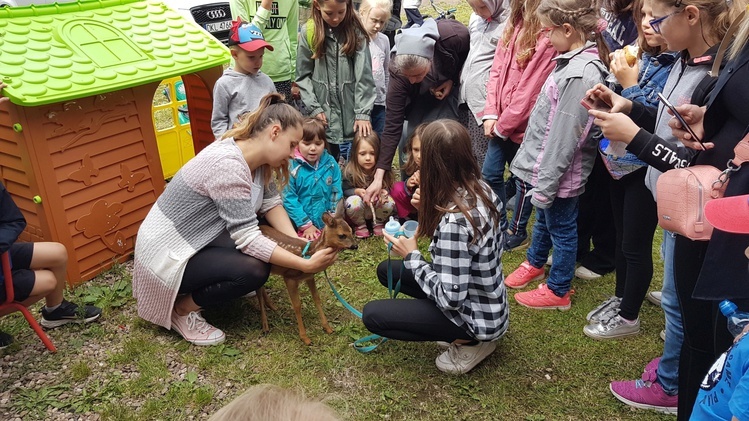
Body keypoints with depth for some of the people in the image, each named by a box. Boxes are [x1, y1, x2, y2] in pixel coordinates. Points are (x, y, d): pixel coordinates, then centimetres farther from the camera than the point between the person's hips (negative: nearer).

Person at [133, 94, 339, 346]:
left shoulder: (255, 155, -5)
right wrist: (305, 265, -29)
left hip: (201, 237, 9)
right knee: (255, 270, -25)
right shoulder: (227, 165, -31)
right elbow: (248, 239, -32)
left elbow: (270, 203, 0)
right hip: (168, 252, -9)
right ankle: (181, 309, -1)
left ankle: (204, 285, 15)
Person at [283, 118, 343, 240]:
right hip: (299, 226, -4)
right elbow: (289, 199, -8)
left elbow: (336, 194, 7)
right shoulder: (292, 167, -8)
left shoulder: (331, 163, 3)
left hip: (326, 224, 4)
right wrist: (306, 225, -10)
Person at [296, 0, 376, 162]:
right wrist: (314, 108, -5)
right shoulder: (308, 32, -1)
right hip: (324, 116, 1)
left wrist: (363, 113, -11)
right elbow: (303, 76, 3)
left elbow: (364, 75, -5)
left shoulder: (355, 31, -2)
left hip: (351, 115, -1)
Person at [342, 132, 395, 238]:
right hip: (361, 205, -1)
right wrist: (357, 191, -30)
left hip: (377, 206, 1)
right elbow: (345, 190, -8)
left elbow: (388, 188, -7)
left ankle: (378, 223, 4)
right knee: (353, 202, -35)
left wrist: (384, 192, -32)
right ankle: (360, 225, -1)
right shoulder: (350, 171, -19)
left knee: (389, 203, -30)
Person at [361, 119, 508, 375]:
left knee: (372, 315, -5)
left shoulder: (453, 221, -34)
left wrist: (411, 256, -17)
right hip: (487, 301, 8)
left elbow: (450, 298, -29)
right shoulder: (481, 189, -7)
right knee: (387, 270, 13)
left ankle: (470, 343, 2)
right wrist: (429, 209, -5)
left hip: (476, 316, -8)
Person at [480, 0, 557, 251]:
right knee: (490, 174, 14)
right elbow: (497, 70, 5)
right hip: (499, 123, 7)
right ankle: (498, 225, 34)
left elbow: (529, 91, -21)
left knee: (523, 180, 12)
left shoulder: (547, 38, -21)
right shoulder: (515, 25, 5)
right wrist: (491, 113, -3)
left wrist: (504, 125, -13)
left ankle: (517, 233, 31)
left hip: (524, 126, -7)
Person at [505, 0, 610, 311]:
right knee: (543, 218, 27)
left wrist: (545, 185, -21)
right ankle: (535, 263, 50)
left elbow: (564, 138, -26)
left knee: (561, 229, 9)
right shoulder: (575, 61, 4)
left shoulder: (581, 74, -26)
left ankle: (558, 291, 28)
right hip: (545, 163, 9)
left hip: (559, 174, -9)